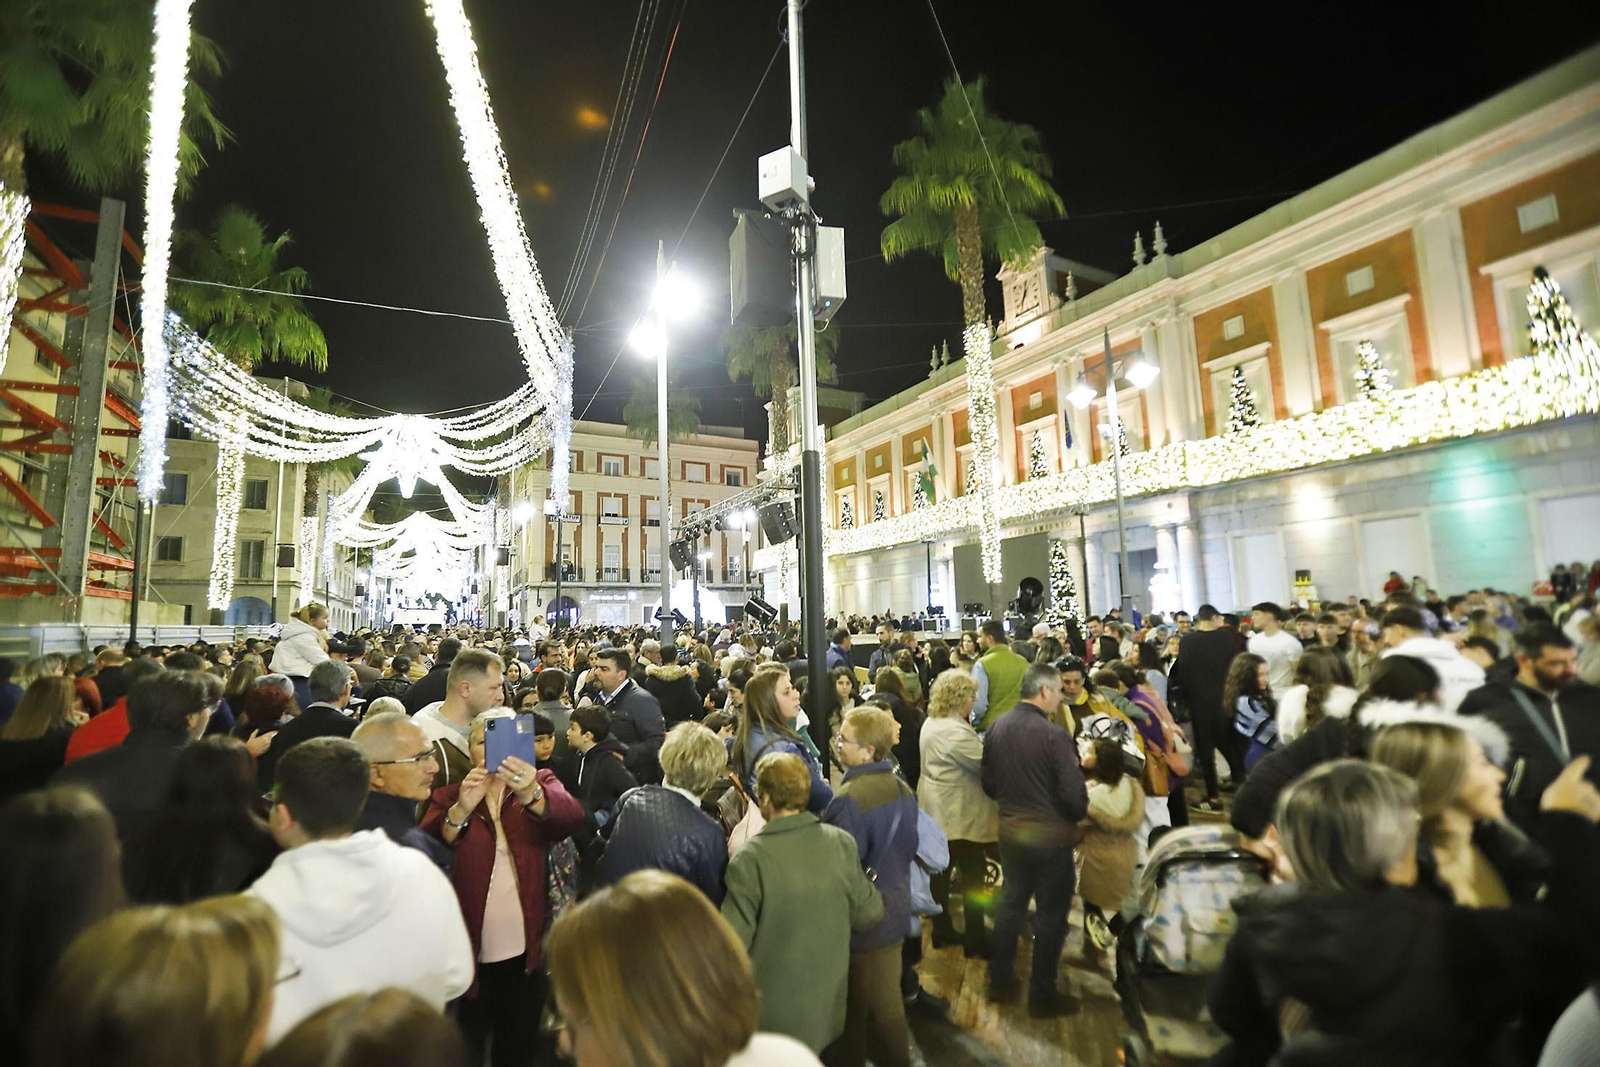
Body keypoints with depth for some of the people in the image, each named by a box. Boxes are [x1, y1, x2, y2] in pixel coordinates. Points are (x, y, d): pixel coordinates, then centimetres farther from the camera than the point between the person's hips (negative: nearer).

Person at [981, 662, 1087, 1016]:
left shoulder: (997, 727, -3)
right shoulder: (1054, 735, -23)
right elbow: (1074, 794, -19)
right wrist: (1079, 815, 2)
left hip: (1009, 829, 6)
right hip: (1050, 834, -6)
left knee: (1010, 902, 20)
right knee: (1050, 913, 11)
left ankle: (1000, 981, 33)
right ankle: (1042, 994, 25)